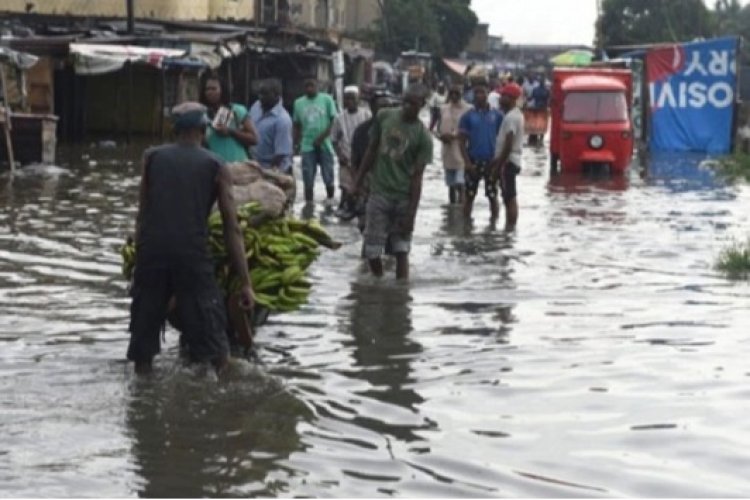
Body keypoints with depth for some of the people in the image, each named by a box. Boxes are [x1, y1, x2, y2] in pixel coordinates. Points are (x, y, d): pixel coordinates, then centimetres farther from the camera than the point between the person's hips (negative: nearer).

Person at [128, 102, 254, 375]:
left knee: (145, 325, 14)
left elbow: (142, 215, 13)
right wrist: (245, 282, 4)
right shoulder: (216, 167, 9)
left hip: (151, 250, 2)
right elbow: (232, 229, 4)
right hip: (192, 254, -2)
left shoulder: (152, 157, 15)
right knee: (213, 342, 6)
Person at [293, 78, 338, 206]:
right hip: (307, 146, 2)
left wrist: (322, 137, -14)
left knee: (328, 178, 4)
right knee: (308, 180, 2)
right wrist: (296, 144, 7)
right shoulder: (299, 103, 9)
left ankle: (330, 204, 17)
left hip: (325, 145, -2)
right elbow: (297, 126, 15)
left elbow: (333, 121, -4)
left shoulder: (326, 99, 0)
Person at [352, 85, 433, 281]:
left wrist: (411, 213, -14)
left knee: (401, 250, 1)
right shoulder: (384, 116, 0)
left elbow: (417, 176, -11)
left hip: (404, 198, -3)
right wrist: (358, 182, 9)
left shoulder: (423, 136, -10)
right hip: (379, 193, 3)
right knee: (372, 250, 3)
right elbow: (372, 151, 10)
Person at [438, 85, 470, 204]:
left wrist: (454, 135, -20)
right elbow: (439, 127, 18)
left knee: (460, 184, -15)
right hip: (448, 152, 6)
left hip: (461, 151, -6)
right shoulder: (444, 109, 11)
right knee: (451, 185, 14)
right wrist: (441, 135, -4)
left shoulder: (467, 109, -7)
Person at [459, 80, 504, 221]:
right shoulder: (468, 116, 0)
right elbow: (463, 141, -1)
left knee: (493, 196, 5)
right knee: (469, 196, 6)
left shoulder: (497, 115, 1)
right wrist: (467, 162, -10)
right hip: (473, 161, 0)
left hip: (491, 161, 0)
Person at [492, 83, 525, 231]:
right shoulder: (516, 114, 15)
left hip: (508, 161, -10)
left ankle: (510, 227, -8)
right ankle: (510, 227, 18)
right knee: (510, 198, 13)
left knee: (509, 198, -9)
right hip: (513, 160, 10)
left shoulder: (511, 117, -18)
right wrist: (498, 161, 20)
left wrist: (498, 165, -18)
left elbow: (508, 145, -21)